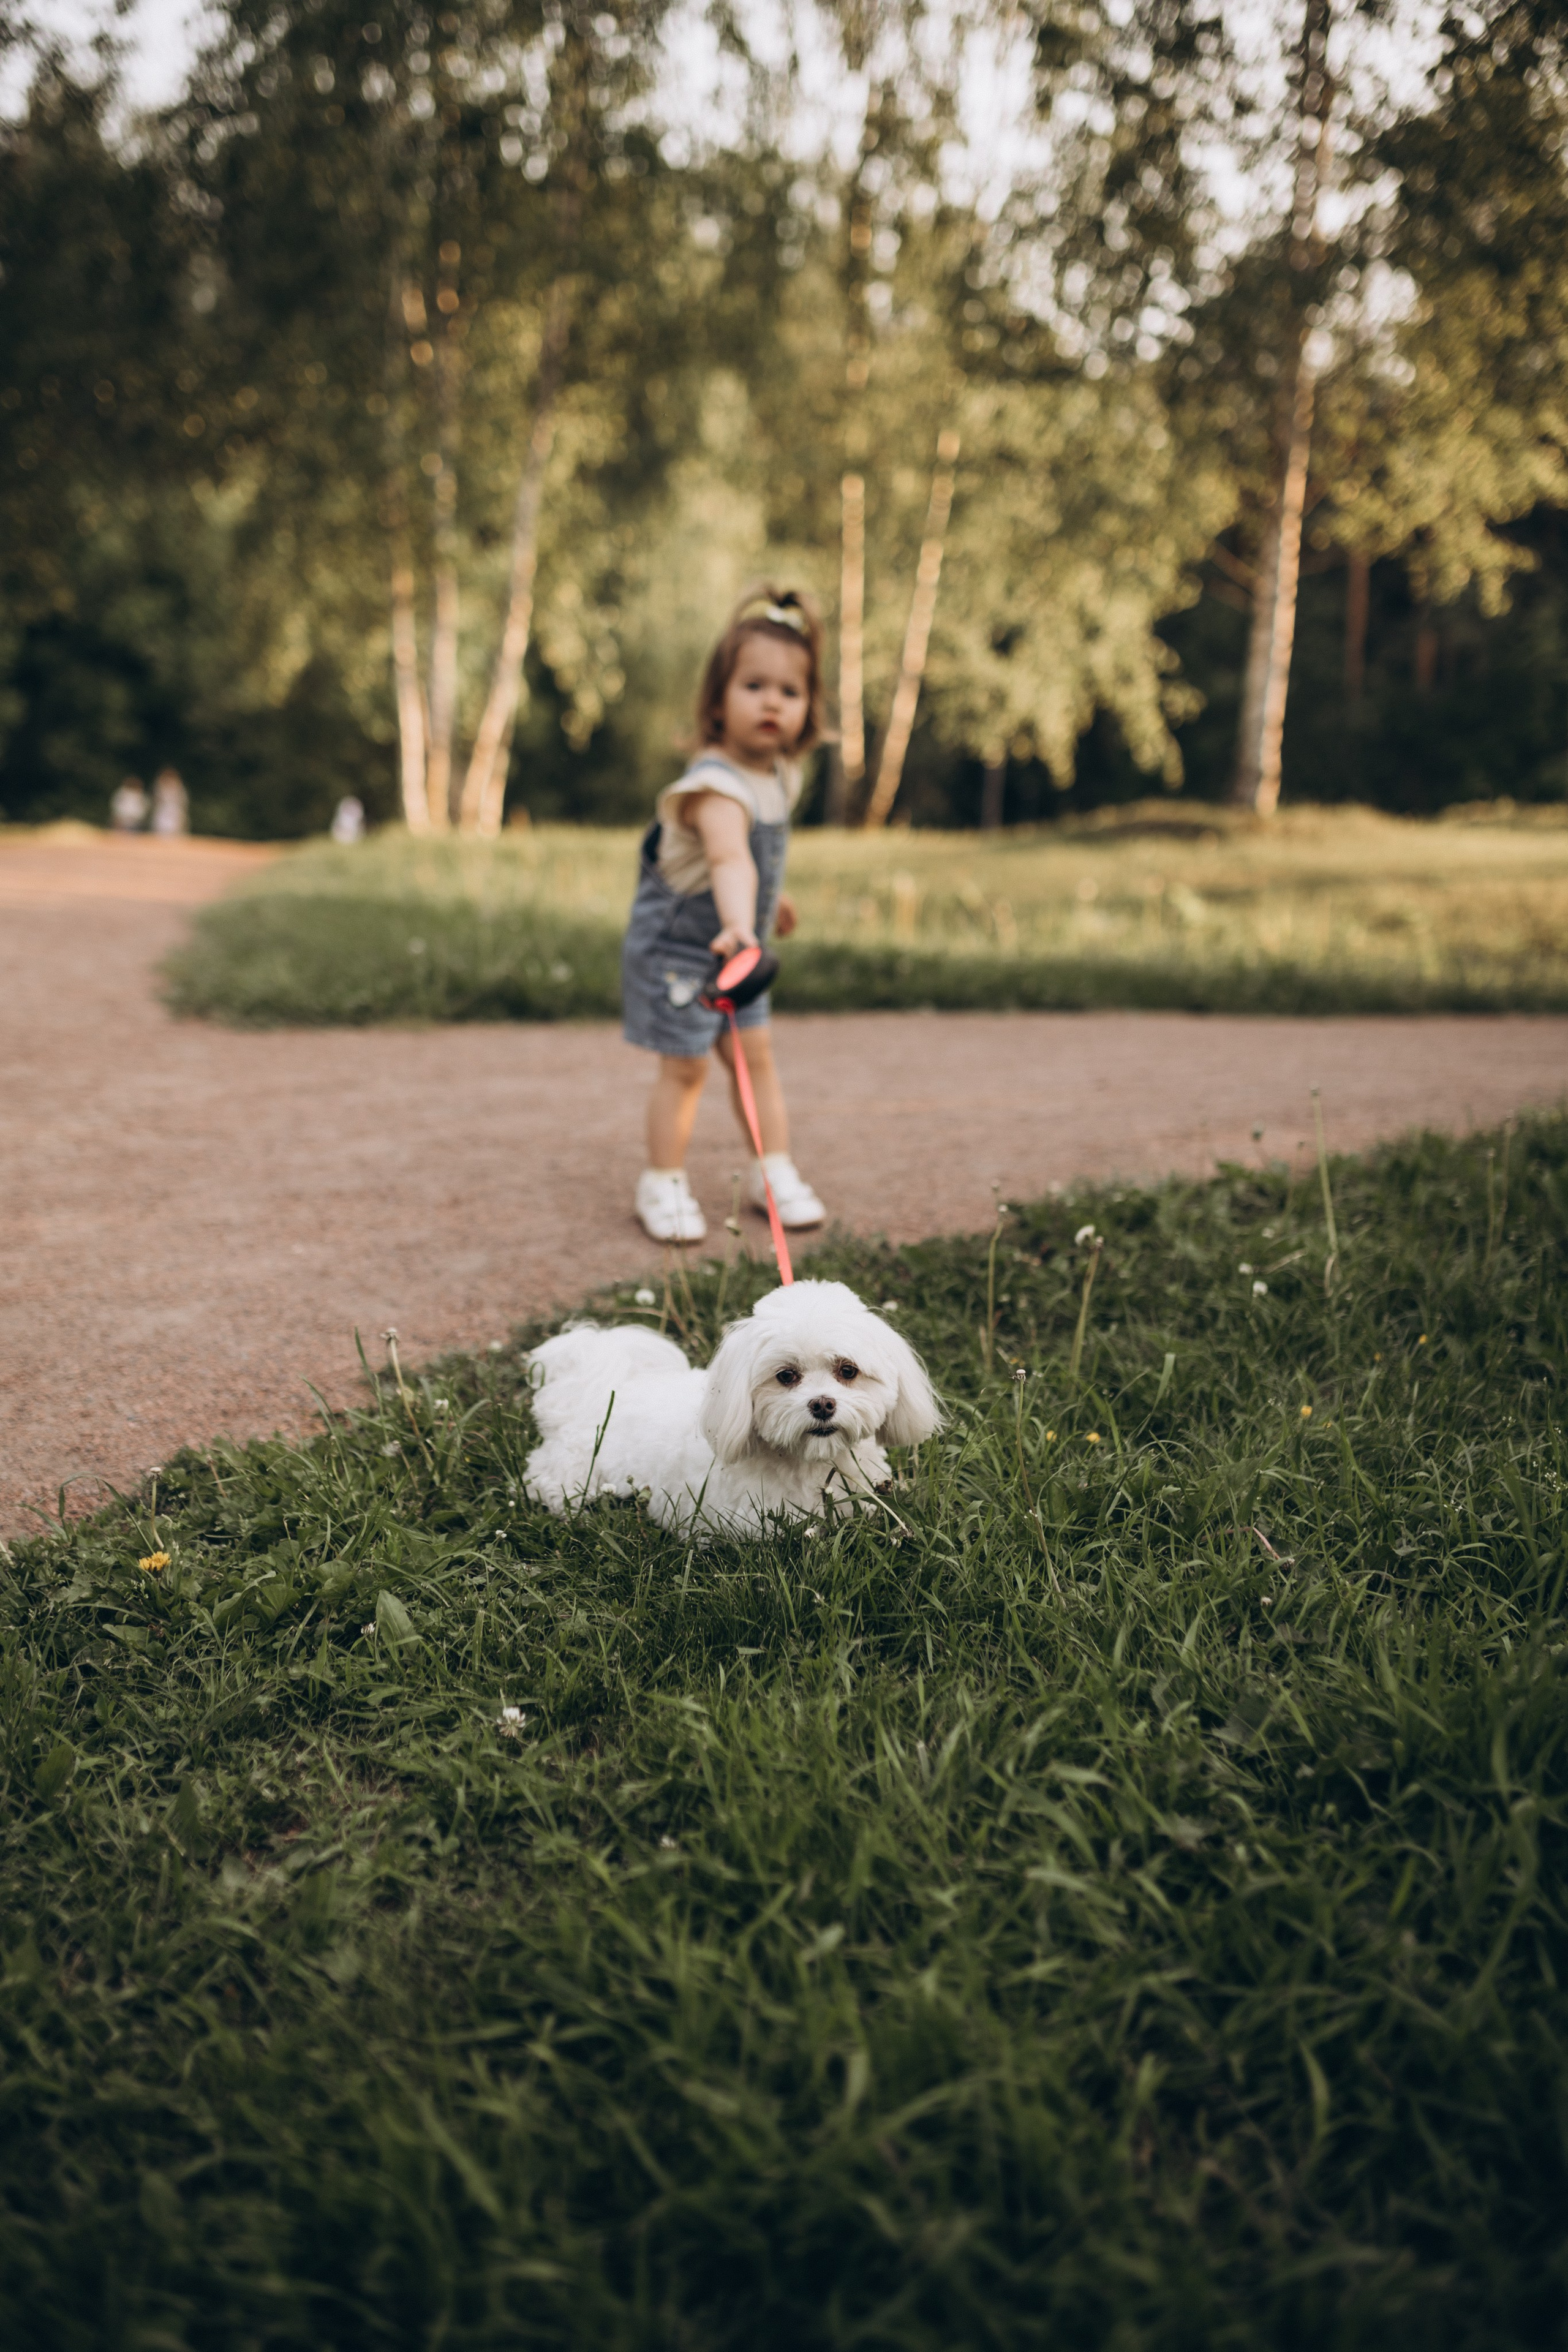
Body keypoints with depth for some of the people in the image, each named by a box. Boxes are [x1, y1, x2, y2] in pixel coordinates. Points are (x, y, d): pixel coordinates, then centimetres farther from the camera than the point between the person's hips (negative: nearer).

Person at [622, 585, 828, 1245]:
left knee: (755, 1052, 9)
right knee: (685, 1066, -2)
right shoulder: (717, 786, -31)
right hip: (677, 947, -8)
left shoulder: (779, 774, -1)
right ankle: (663, 1185, 13)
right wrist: (739, 925, -66)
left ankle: (773, 1171, 21)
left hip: (737, 947, 8)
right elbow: (729, 858, -50)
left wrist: (771, 898, 33)